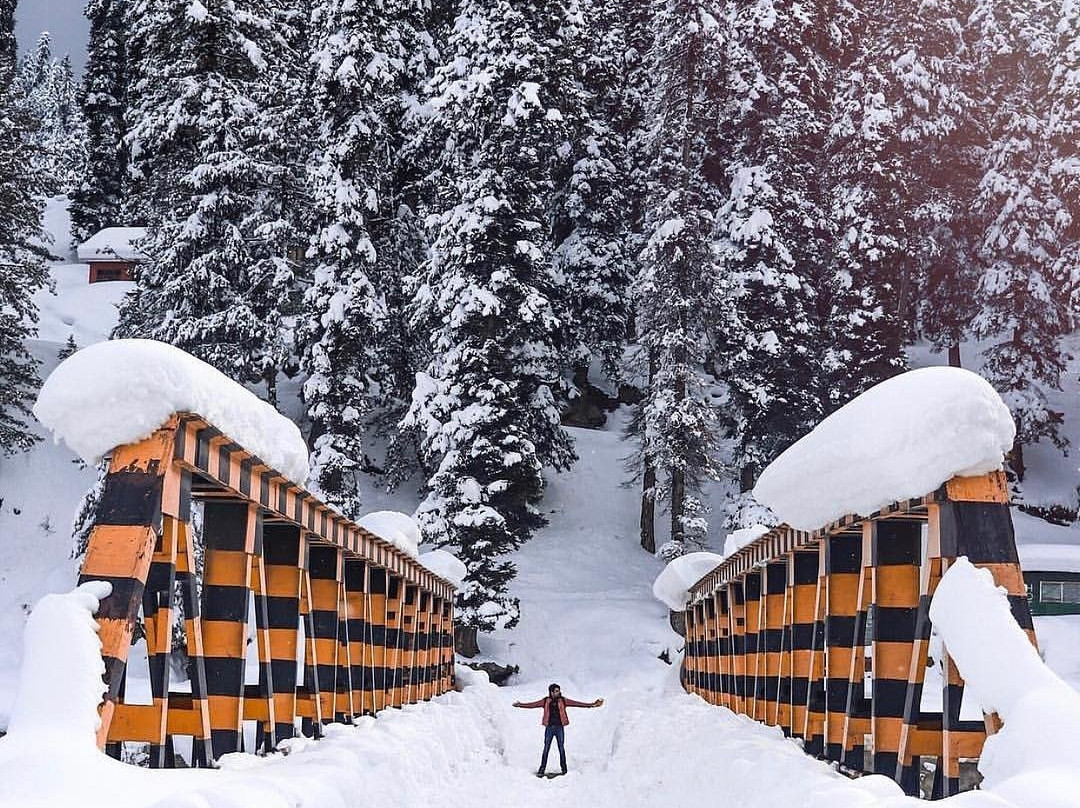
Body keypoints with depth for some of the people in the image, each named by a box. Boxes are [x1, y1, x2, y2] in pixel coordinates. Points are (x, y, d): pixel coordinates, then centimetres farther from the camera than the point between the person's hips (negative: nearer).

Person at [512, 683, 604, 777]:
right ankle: (542, 769, 7)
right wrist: (520, 704, 0)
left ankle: (564, 769, 14)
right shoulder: (546, 701, 2)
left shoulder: (563, 700, 2)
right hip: (549, 728, 0)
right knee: (546, 749, 2)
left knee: (561, 749, 6)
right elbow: (532, 704, 4)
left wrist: (592, 704, -5)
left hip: (559, 727, 0)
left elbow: (577, 703, 0)